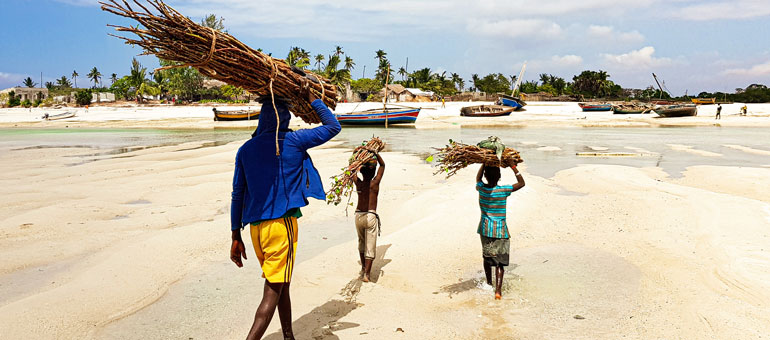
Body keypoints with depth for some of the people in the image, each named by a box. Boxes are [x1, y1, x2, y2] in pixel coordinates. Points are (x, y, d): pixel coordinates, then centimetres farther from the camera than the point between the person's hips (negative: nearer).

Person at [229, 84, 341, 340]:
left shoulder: (245, 149, 9)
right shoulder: (293, 142, -3)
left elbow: (237, 195, 9)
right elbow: (333, 127, 7)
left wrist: (236, 237, 13)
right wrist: (311, 99, 16)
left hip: (255, 227, 6)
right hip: (282, 223, -6)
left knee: (281, 285, 19)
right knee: (274, 290, -3)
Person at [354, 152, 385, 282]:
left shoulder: (358, 183, -1)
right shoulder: (375, 183, -7)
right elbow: (382, 165, 4)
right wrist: (375, 153, 2)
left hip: (358, 215, 4)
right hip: (371, 216, -4)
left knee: (361, 243, 21)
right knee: (370, 246, 0)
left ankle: (364, 268, 32)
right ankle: (366, 273, -7)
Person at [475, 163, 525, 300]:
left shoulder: (481, 188, -5)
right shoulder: (503, 190, -14)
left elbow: (478, 178, 19)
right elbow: (521, 183, -2)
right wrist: (513, 166, -2)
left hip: (485, 228, 4)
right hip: (500, 230, -4)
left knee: (487, 257, 20)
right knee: (500, 261, 1)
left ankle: (489, 284, 35)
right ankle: (498, 290, -7)